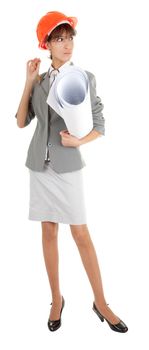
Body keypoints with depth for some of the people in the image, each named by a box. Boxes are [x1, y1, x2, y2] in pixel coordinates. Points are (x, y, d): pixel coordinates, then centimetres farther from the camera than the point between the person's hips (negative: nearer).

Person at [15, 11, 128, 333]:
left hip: (68, 167, -3)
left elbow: (100, 126, -2)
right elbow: (21, 122, 0)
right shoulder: (39, 80, 7)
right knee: (49, 233, 8)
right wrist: (29, 82, -4)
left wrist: (79, 141, -20)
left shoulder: (85, 78, -3)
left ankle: (100, 303, 13)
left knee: (81, 234, -1)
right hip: (40, 166, 4)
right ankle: (57, 299, 22)